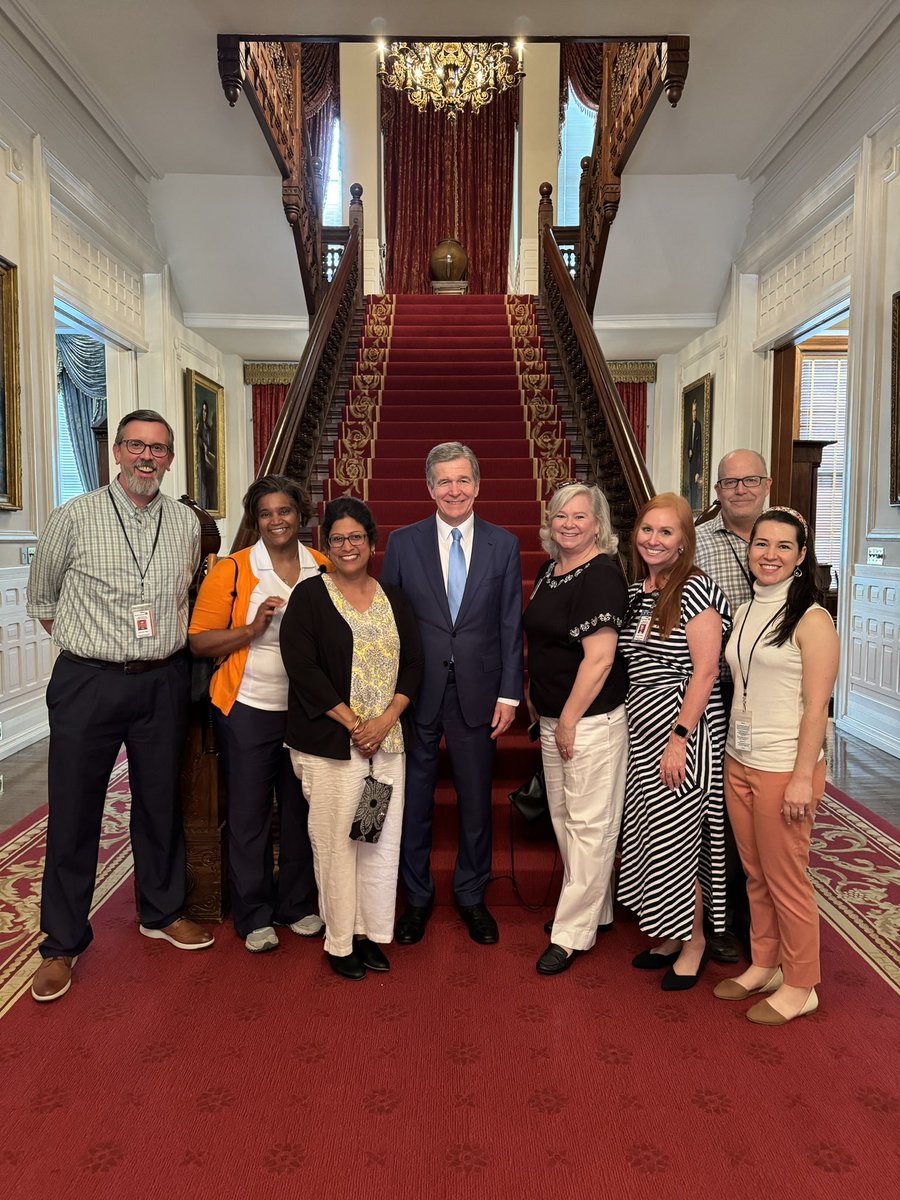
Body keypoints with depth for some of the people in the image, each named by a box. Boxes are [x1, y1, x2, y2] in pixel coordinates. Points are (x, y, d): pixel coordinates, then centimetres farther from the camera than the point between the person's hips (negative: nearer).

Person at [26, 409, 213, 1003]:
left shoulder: (187, 523, 4)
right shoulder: (74, 517, -5)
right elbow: (41, 597, 7)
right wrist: (86, 645, 7)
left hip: (163, 684, 3)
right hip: (87, 684, -2)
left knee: (161, 803, 14)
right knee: (73, 813, 5)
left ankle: (163, 912, 34)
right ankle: (62, 943, 22)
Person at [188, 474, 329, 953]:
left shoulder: (322, 569, 3)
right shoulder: (232, 570, -5)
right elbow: (199, 640, -7)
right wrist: (251, 629, -20)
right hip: (248, 709, -3)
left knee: (300, 810, 13)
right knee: (249, 814, 6)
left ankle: (297, 905, 31)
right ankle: (254, 916, 23)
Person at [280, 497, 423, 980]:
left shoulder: (393, 598, 10)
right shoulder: (309, 596, -1)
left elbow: (413, 663, 7)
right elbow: (303, 669, -9)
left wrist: (387, 719, -8)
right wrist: (353, 724, -13)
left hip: (387, 738, 4)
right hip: (330, 741, -4)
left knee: (382, 837, 7)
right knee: (336, 841, 1)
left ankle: (370, 933, 23)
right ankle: (340, 941, 17)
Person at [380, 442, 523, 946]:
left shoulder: (504, 545, 2)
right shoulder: (403, 542, 1)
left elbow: (511, 626, 2)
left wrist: (509, 694, -2)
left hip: (477, 692, 1)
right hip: (415, 694, 0)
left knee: (476, 801, 13)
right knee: (413, 800, 11)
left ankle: (472, 896, 34)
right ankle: (417, 897, 31)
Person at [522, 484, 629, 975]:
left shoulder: (601, 575, -16)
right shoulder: (548, 570, 10)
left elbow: (599, 658, -20)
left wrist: (569, 721, -17)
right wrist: (533, 696, 15)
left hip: (591, 718, -9)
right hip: (553, 716, 9)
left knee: (588, 823, 2)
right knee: (563, 817, 18)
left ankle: (573, 933, 13)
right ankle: (595, 908, 35)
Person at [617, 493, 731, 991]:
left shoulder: (695, 590, -12)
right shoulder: (635, 593, 10)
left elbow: (705, 670, -17)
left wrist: (679, 737, -20)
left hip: (683, 731, -7)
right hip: (640, 732, 7)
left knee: (676, 837, 0)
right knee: (649, 833, 13)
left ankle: (694, 941, 21)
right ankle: (671, 936, 30)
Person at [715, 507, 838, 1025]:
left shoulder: (812, 619, -11)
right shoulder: (745, 613, 9)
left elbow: (816, 705, -14)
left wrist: (803, 777, -17)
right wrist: (731, 755, 11)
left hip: (784, 768, -6)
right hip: (739, 762, 7)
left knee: (786, 880, 6)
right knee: (755, 875, 16)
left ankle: (800, 986, 23)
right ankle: (764, 966, 33)